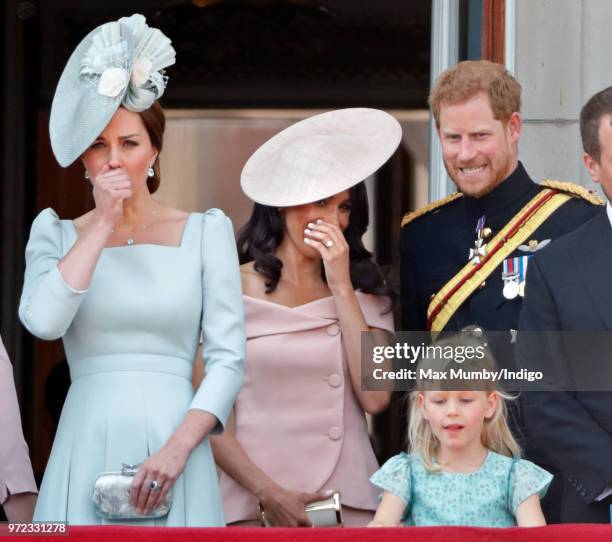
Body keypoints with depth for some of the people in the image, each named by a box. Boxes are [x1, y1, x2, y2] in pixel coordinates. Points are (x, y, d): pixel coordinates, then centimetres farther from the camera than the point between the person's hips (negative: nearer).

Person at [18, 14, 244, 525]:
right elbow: (43, 321, -11)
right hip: (86, 451, 1)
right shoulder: (57, 234, 9)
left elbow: (229, 358, 0)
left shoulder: (206, 232, 6)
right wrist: (103, 223, -6)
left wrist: (179, 448, -13)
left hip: (172, 451, 0)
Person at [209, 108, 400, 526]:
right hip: (255, 506, -2)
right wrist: (270, 493, -12)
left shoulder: (365, 293, 8)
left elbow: (376, 398, -6)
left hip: (351, 504, 2)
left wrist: (341, 287, -4)